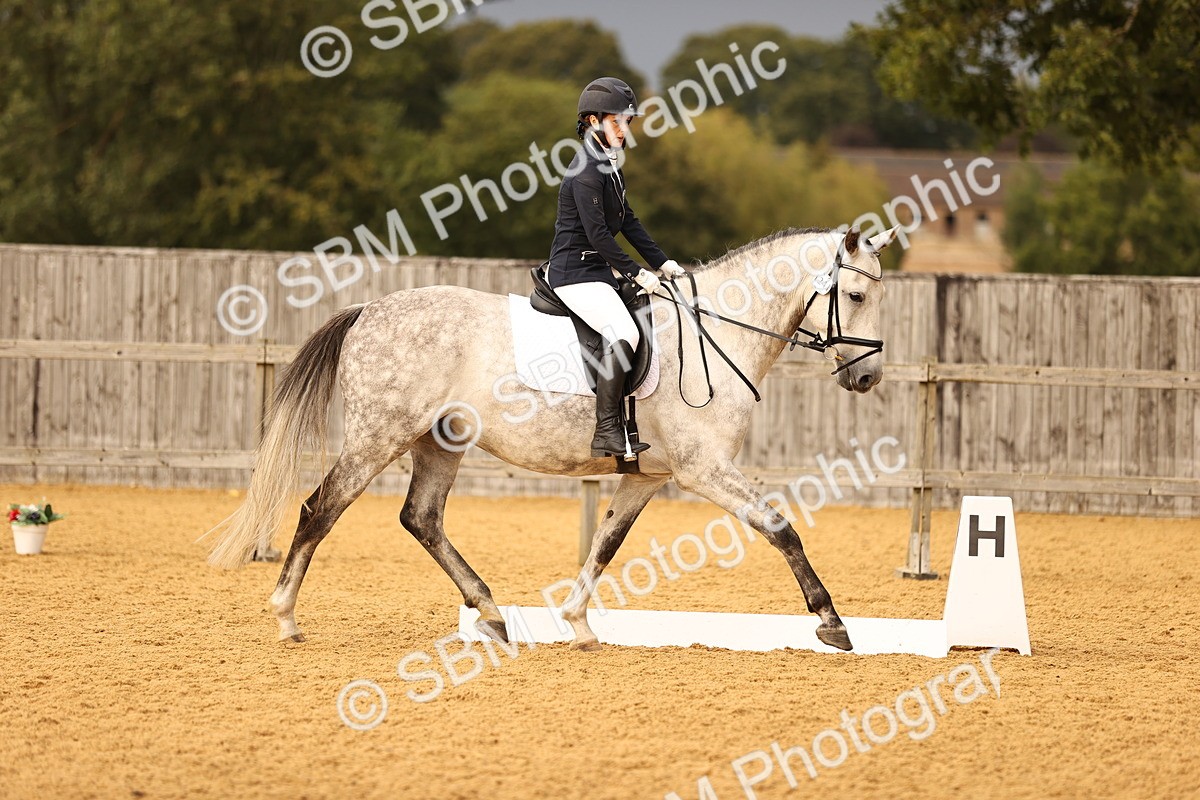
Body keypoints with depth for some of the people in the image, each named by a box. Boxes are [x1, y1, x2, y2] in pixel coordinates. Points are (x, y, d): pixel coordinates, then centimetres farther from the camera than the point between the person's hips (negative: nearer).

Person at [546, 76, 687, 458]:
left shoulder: (609, 165, 13)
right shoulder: (586, 172, -18)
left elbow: (628, 222, 18)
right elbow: (597, 234, -21)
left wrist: (661, 262, 11)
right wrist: (637, 274, -17)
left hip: (596, 269, 11)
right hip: (575, 272, -11)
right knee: (623, 334, -26)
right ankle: (606, 434, -24)